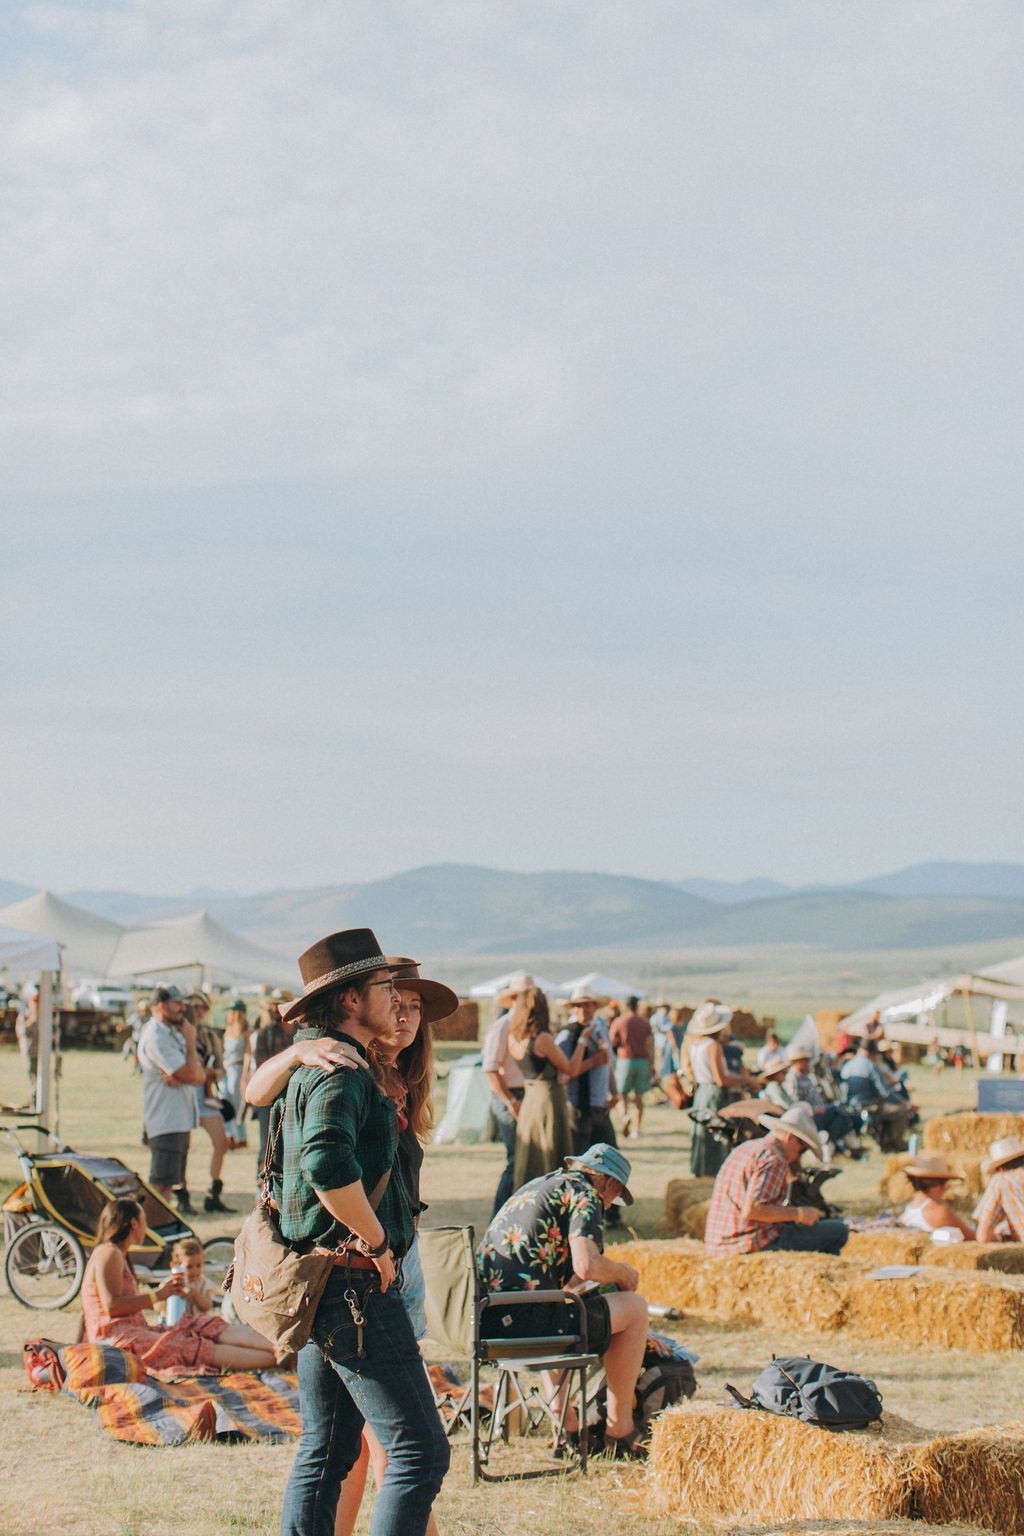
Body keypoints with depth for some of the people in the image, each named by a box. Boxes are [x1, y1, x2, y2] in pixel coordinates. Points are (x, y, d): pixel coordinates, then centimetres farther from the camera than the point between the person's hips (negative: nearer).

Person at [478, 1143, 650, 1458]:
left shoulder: (536, 1186, 26)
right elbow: (587, 1266, -16)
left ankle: (568, 1428, 33)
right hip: (521, 1319, -9)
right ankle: (619, 1430, 11)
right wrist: (624, 1273, 3)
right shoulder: (585, 1196, 0)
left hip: (484, 1319, 9)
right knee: (635, 1308, 6)